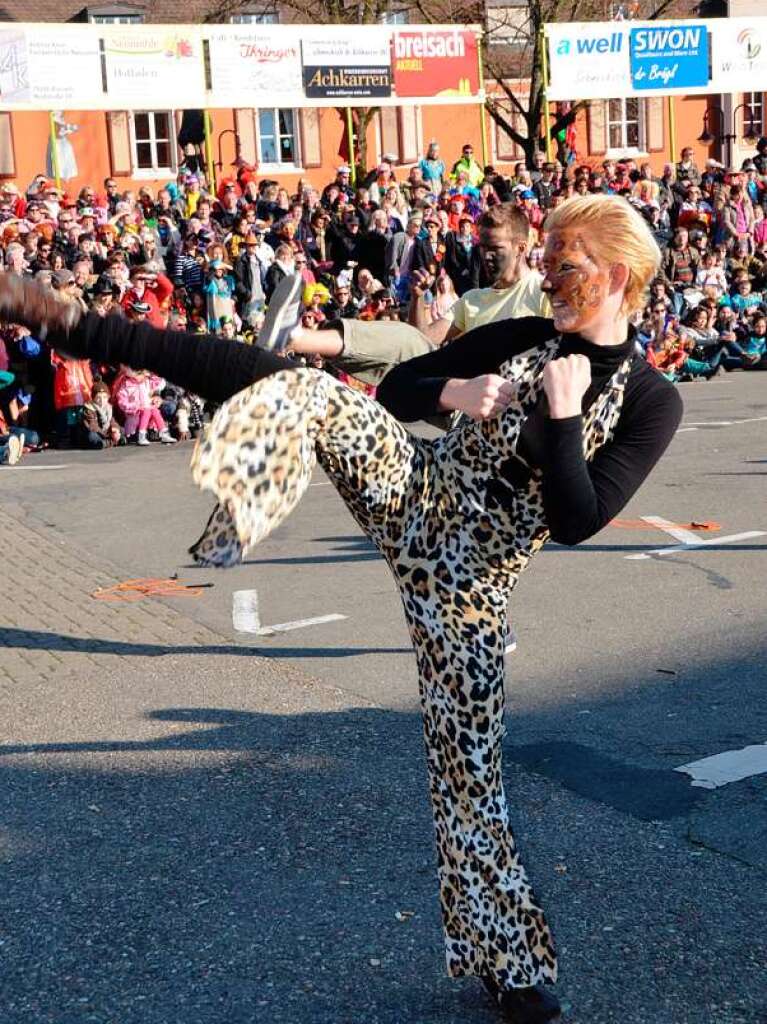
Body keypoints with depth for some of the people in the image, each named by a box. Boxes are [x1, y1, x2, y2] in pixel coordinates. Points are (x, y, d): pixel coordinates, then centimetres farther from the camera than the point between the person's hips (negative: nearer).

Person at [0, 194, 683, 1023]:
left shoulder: (651, 401, -5)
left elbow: (577, 522, -15)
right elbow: (395, 387, 8)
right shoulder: (521, 337, 5)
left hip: (468, 579, -2)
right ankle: (71, 330, -26)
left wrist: (561, 415, -19)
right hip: (410, 489, 3)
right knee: (310, 389, -24)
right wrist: (453, 390, -11)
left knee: (468, 759, 3)